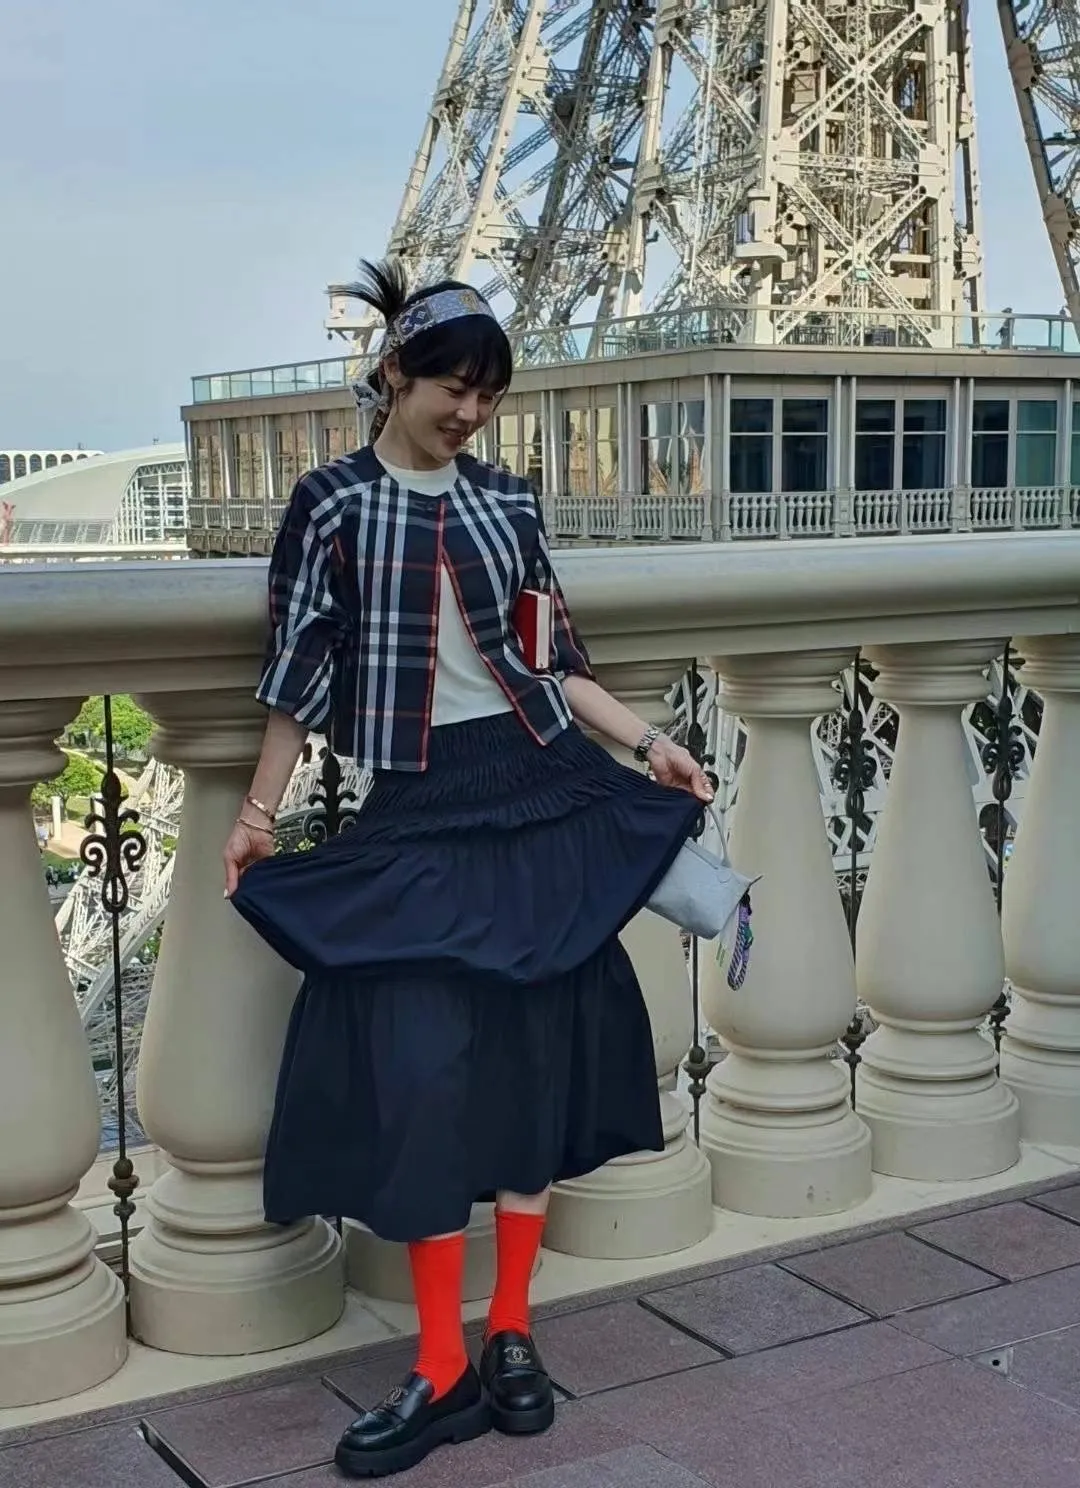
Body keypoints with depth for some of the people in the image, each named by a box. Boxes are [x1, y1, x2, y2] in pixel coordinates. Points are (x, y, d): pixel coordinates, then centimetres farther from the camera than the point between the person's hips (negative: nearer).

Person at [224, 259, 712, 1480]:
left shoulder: (507, 502, 9)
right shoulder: (333, 503, 0)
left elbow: (552, 658, 12)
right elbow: (298, 674, 1)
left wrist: (648, 744, 4)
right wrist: (258, 810, 0)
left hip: (541, 791, 3)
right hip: (416, 810, -3)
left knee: (539, 1050, 4)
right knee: (422, 1068, -6)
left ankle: (511, 1335, 18)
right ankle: (444, 1370, 5)